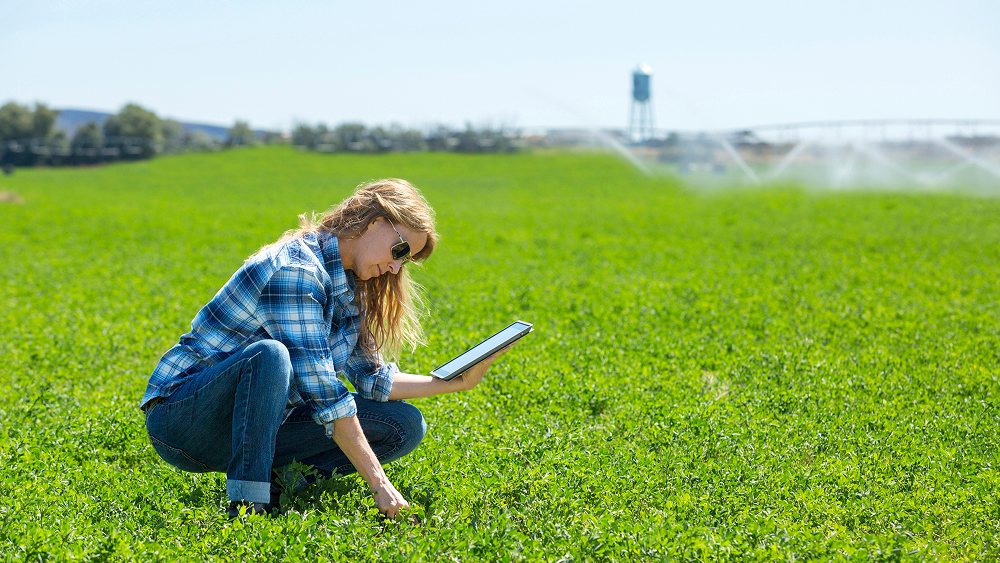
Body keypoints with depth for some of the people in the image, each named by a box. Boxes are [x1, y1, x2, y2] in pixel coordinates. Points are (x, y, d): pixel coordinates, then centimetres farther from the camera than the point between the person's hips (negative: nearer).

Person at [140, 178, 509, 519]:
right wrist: (378, 482, -27)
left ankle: (277, 476, -6)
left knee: (405, 425, -3)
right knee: (270, 354, -40)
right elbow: (322, 392, -27)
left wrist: (457, 382, 5)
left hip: (257, 423, 8)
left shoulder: (346, 285, 6)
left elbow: (372, 380, 13)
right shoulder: (295, 269, -23)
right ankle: (248, 503, -30)